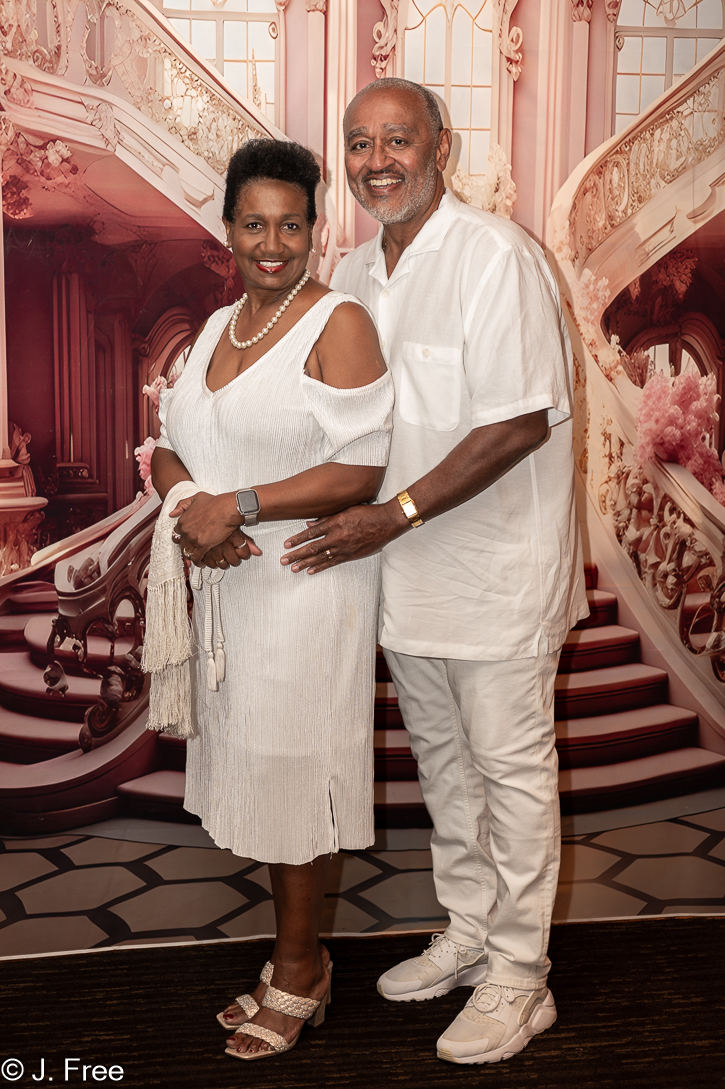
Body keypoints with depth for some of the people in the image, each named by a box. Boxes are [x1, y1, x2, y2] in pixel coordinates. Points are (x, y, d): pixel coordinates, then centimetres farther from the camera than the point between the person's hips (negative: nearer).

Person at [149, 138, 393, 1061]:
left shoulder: (340, 324, -10)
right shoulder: (216, 328, 13)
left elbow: (362, 470, -17)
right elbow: (169, 446, 11)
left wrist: (238, 505, -21)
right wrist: (190, 508, -11)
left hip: (307, 584, -7)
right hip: (226, 580, 7)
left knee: (289, 769, 2)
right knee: (254, 765, 13)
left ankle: (298, 974, 22)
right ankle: (299, 958, 30)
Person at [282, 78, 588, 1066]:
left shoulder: (495, 255, -15)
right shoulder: (353, 274, 8)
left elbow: (521, 422, -21)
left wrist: (396, 513, -23)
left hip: (497, 565, -7)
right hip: (403, 569, 7)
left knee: (511, 766, 5)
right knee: (440, 759, 18)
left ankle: (518, 978, 22)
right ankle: (468, 934, 37)